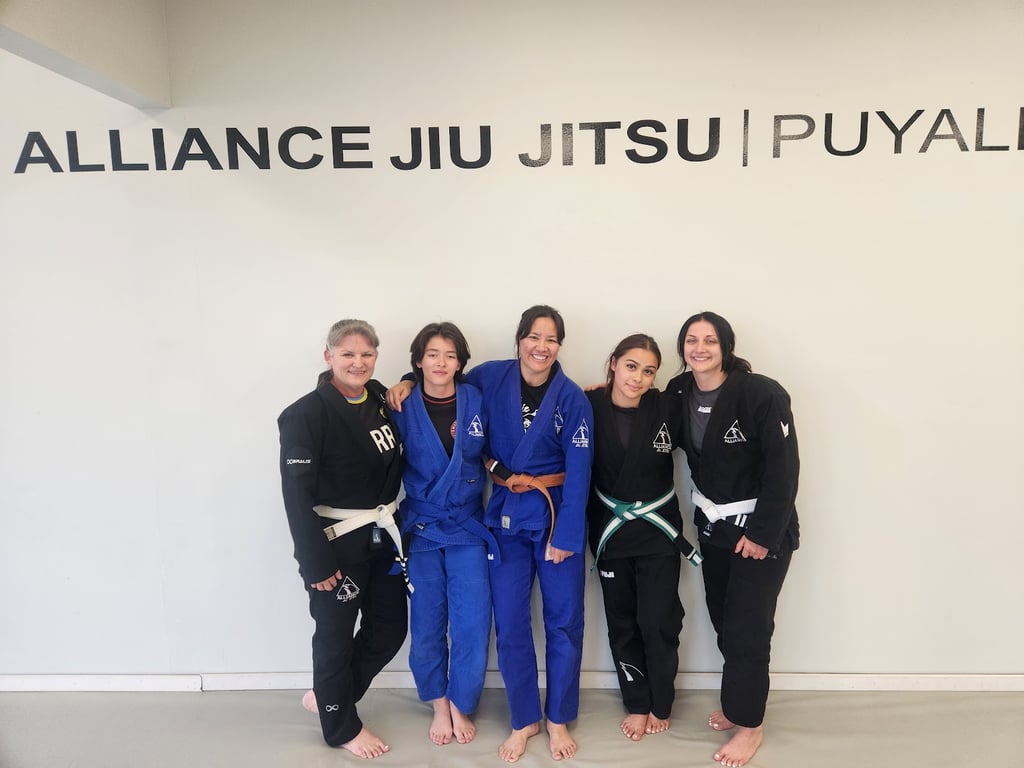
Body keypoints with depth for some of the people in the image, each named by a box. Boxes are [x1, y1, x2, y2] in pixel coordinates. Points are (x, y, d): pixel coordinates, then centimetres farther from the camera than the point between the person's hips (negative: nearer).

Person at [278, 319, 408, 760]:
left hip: (381, 534, 7)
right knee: (336, 634, 10)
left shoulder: (381, 400, 3)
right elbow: (297, 493, -18)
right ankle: (342, 725, 35)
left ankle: (327, 696, 40)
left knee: (390, 628, 16)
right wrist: (315, 560, -19)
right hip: (336, 540, -7)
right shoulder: (307, 414, -16)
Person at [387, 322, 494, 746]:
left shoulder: (475, 400, -3)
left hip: (467, 525, 1)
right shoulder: (403, 407, -5)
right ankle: (439, 706, 33)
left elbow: (487, 453, 10)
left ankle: (461, 706, 26)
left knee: (472, 625, 0)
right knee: (426, 626, 9)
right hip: (421, 527, 0)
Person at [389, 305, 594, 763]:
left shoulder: (572, 398, -9)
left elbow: (579, 471, -10)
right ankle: (524, 720, 28)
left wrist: (566, 534, -13)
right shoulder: (490, 377, -4)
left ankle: (559, 720, 29)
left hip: (557, 514, -1)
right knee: (509, 623, 7)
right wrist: (409, 383, -5)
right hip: (506, 515, 2)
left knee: (563, 621, 8)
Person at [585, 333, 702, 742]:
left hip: (658, 529, -1)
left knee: (658, 623, 4)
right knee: (622, 623, 13)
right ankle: (637, 704, 34)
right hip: (610, 530, 2)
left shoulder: (668, 408, -15)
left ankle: (661, 705, 30)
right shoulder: (590, 407, -13)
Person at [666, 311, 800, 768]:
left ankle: (749, 724, 23)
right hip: (712, 524, 6)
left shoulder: (762, 394, -21)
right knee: (723, 620, 16)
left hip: (762, 526, -5)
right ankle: (739, 701, 39)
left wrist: (762, 533, -19)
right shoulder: (679, 392, -4)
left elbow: (784, 468, -19)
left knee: (746, 627, 2)